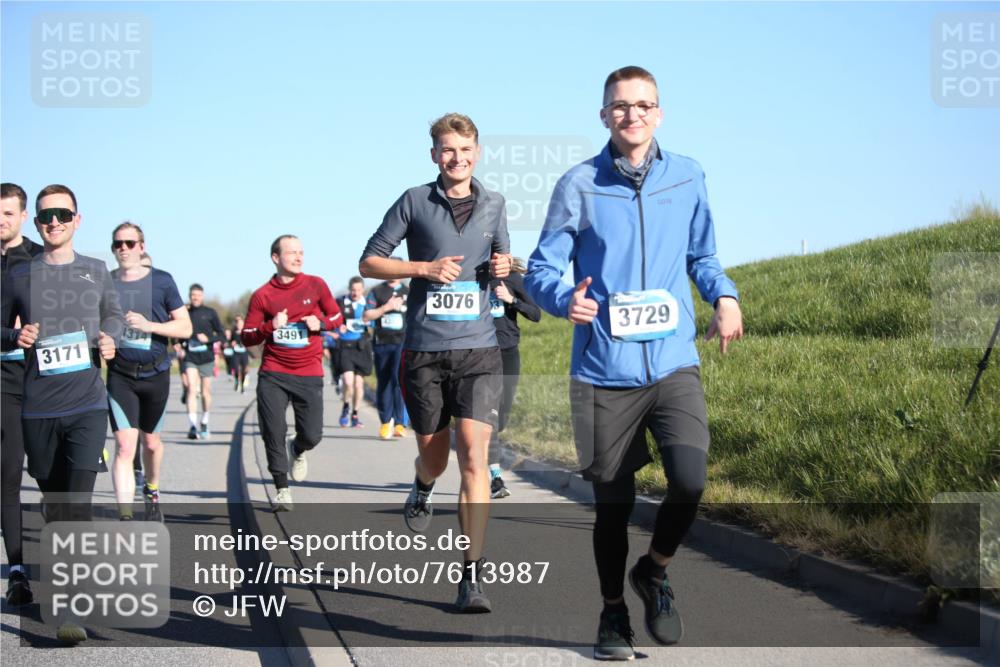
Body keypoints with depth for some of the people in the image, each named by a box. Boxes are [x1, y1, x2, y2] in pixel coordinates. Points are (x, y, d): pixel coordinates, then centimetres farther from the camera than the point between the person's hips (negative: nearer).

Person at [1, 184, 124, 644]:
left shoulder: (95, 271, 8)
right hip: (38, 408, 1)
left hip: (87, 404, -1)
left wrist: (110, 336, 1)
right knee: (53, 502, 12)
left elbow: (113, 314, 23)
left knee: (77, 502, -13)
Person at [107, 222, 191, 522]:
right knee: (125, 447, -13)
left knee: (151, 442, 18)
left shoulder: (161, 281, -3)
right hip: (119, 375, 0)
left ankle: (152, 492, 46)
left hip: (155, 373, 0)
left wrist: (149, 325, -19)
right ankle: (125, 519, -17)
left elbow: (185, 328, -5)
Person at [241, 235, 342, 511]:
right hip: (273, 376, 0)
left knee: (312, 435, -1)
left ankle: (297, 451, 37)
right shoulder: (262, 295, 0)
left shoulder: (316, 285, 2)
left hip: (309, 376, 1)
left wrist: (321, 323, -10)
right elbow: (247, 337, 2)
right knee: (273, 434, -4)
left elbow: (337, 318, 11)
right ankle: (282, 489, 15)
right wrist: (270, 327, -16)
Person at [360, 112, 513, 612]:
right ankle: (422, 489, 50)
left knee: (473, 456, -13)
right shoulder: (415, 202, 1)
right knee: (433, 458, 10)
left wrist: (503, 265, 1)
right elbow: (369, 261, 3)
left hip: (478, 349, 1)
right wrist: (425, 268, -11)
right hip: (424, 350, 0)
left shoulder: (492, 205, 9)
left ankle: (472, 576, -10)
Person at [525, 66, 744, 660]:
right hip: (604, 372, -1)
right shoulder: (580, 185, -1)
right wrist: (565, 298, -22)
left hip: (674, 365, 1)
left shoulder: (687, 177, 6)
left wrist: (724, 296, 0)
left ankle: (655, 570, 12)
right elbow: (541, 269, 1)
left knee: (689, 482, -19)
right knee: (612, 503, 7)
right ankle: (614, 613, 29)